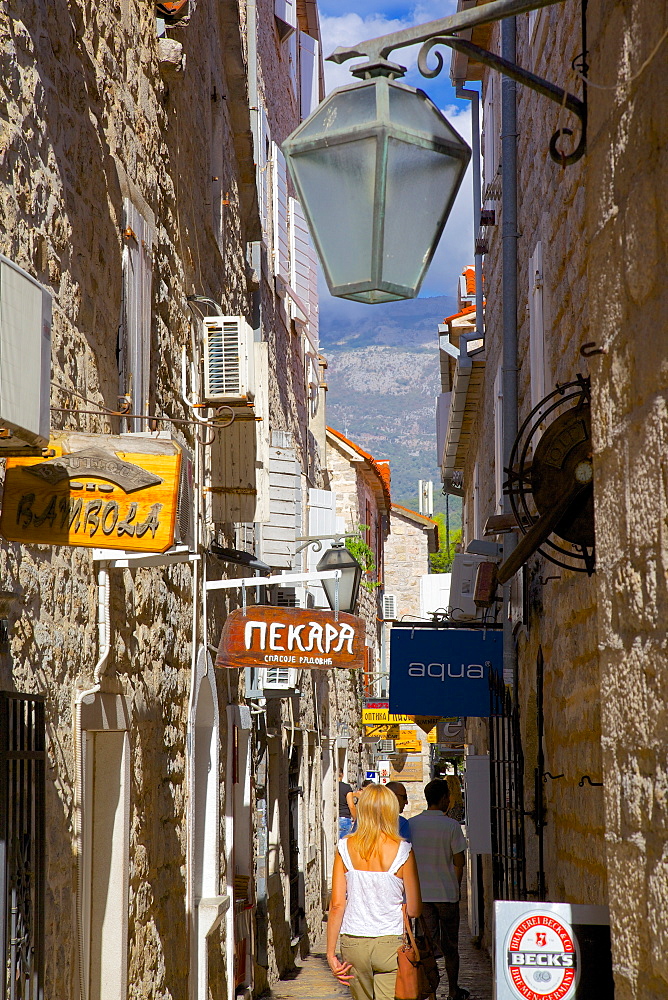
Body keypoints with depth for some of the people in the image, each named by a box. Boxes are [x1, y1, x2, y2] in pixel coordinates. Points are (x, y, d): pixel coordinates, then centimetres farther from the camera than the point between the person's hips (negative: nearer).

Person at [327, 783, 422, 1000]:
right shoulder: (402, 850, -7)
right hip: (391, 943, -3)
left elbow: (336, 905, -3)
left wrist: (331, 953, 2)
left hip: (353, 943, 3)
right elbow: (414, 910, -3)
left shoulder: (345, 848, -2)